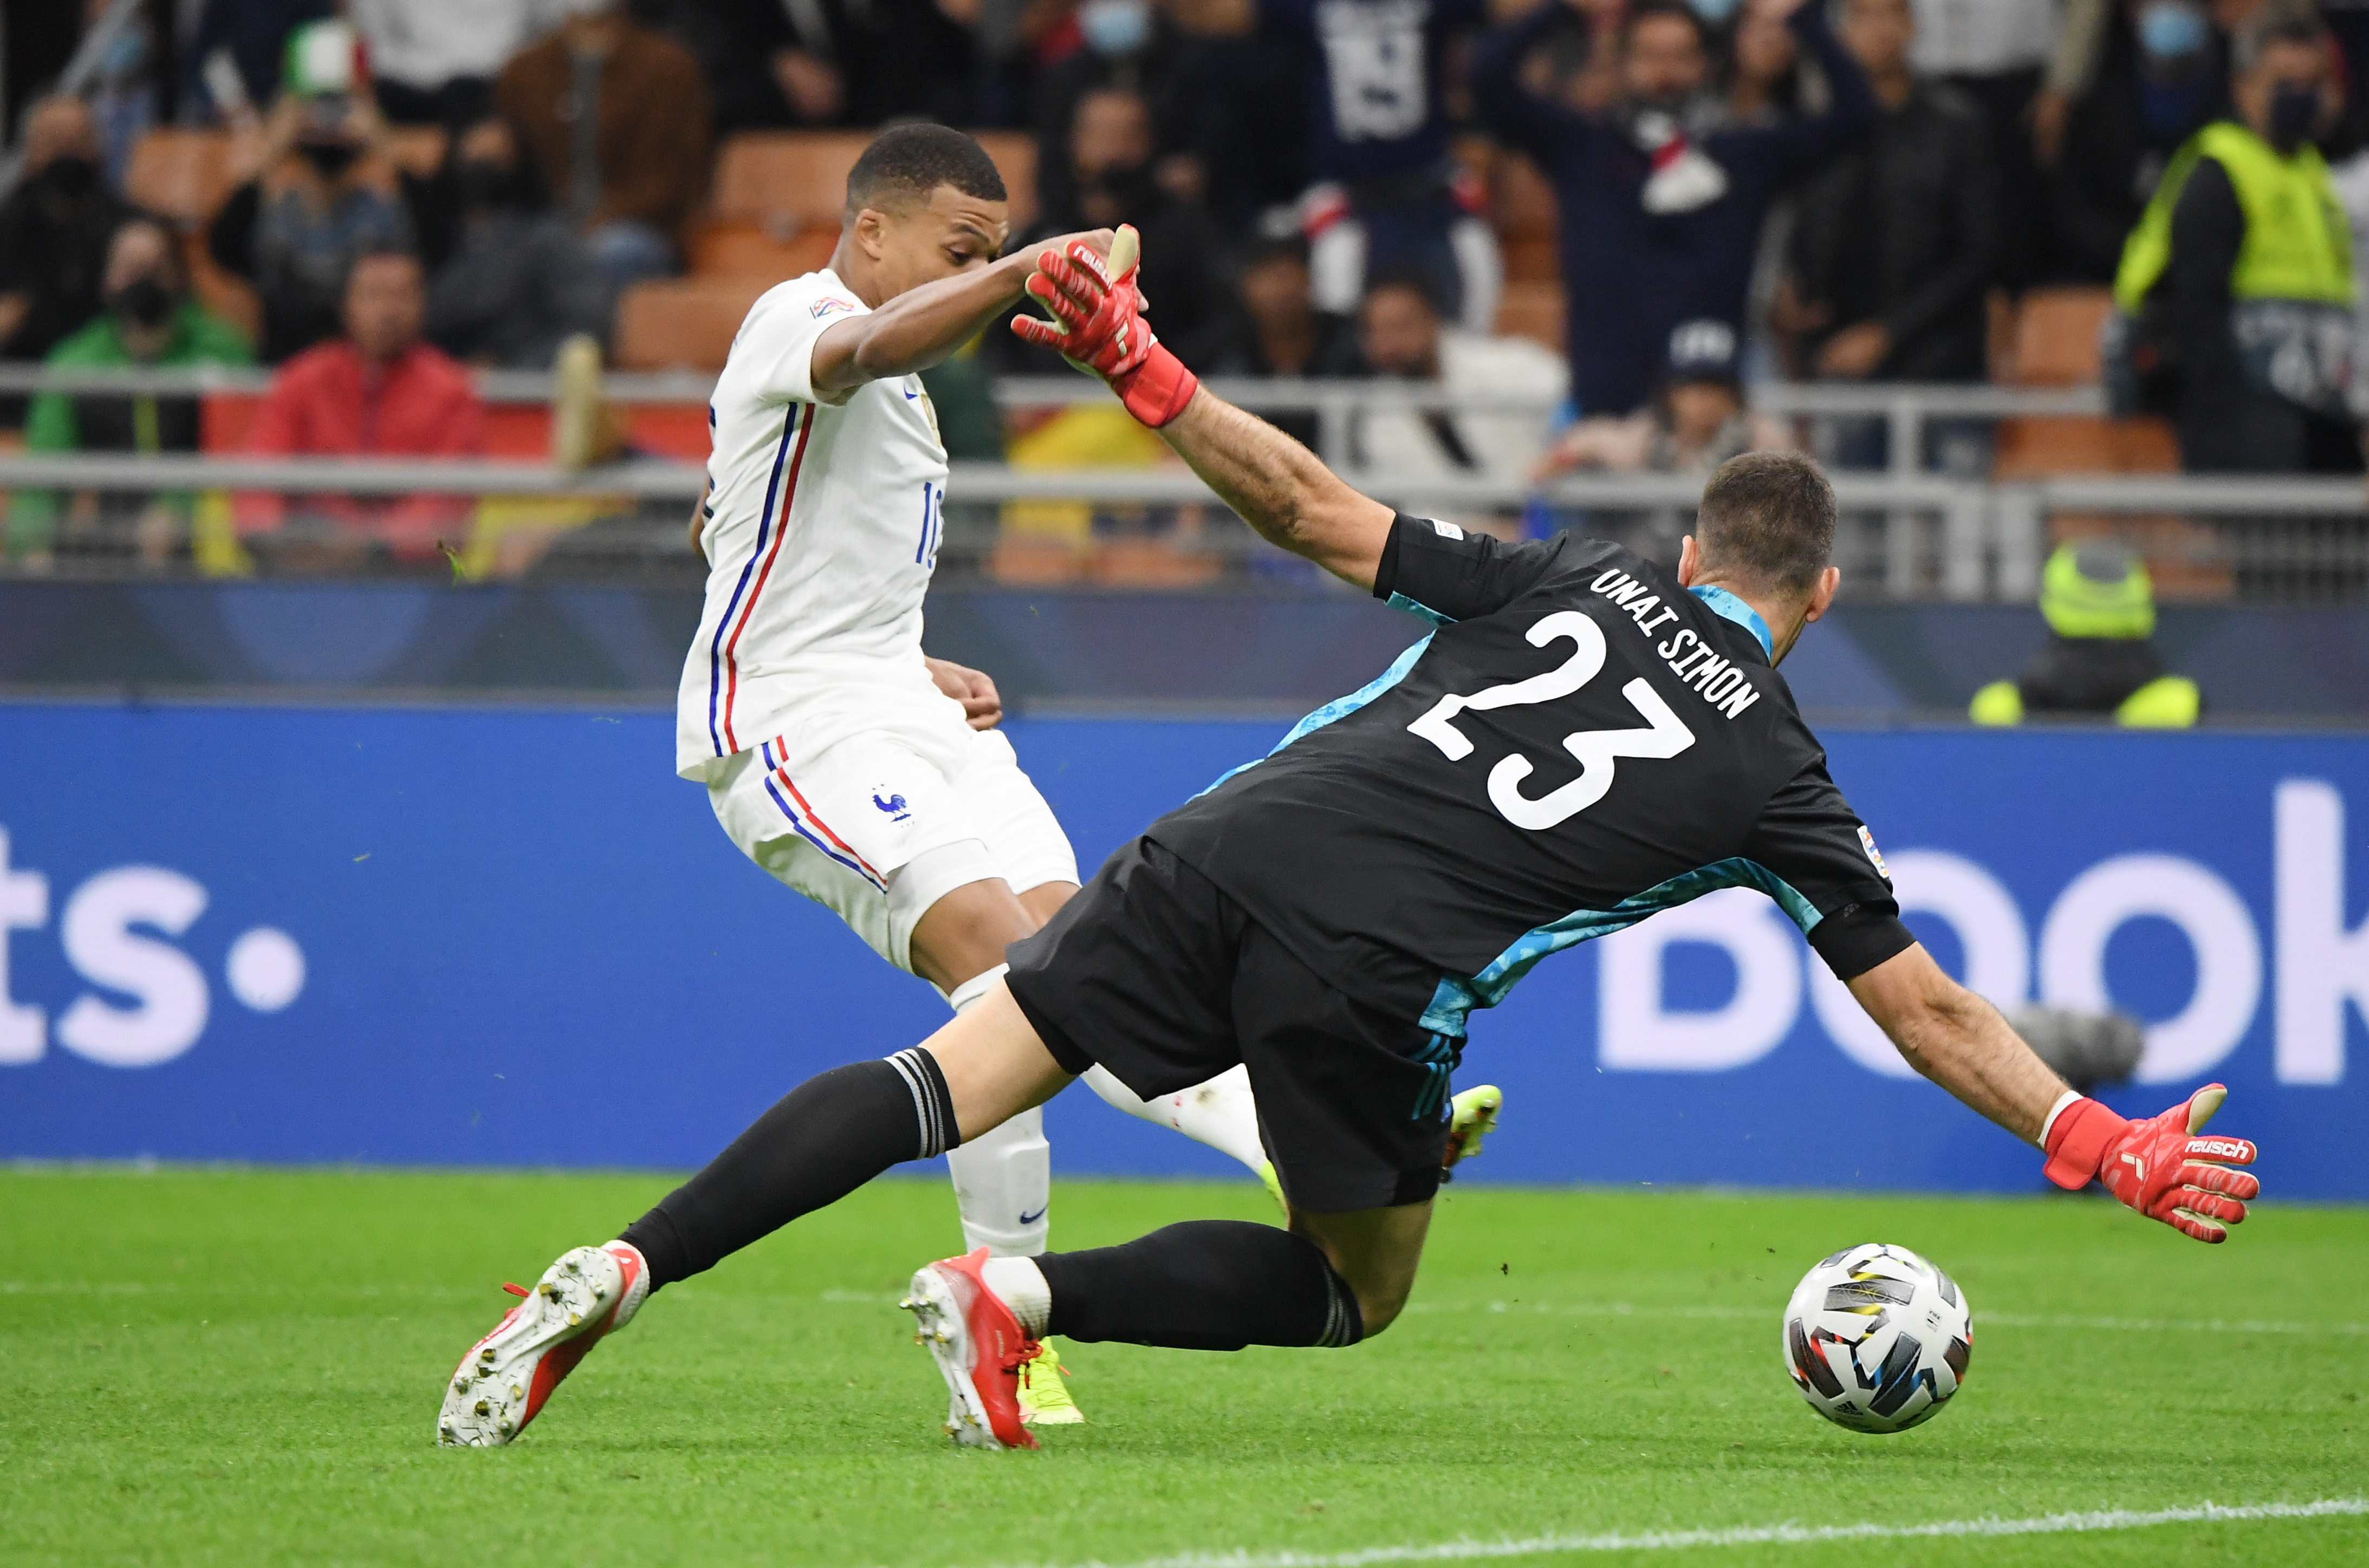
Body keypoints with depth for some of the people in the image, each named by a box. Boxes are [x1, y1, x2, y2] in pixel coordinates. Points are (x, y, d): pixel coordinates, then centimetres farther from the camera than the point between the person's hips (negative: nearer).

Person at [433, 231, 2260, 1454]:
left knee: (940, 1086, 3)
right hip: (1372, 974, -3)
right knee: (1359, 1290, 20)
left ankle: (617, 1276, -15)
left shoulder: (1574, 577, 21)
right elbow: (1928, 1011, 16)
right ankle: (1028, 1296, -3)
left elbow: (1315, 512, 15)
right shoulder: (1777, 774, 15)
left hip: (1228, 851, 3)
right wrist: (2107, 1146, 23)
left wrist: (1144, 369, 22)